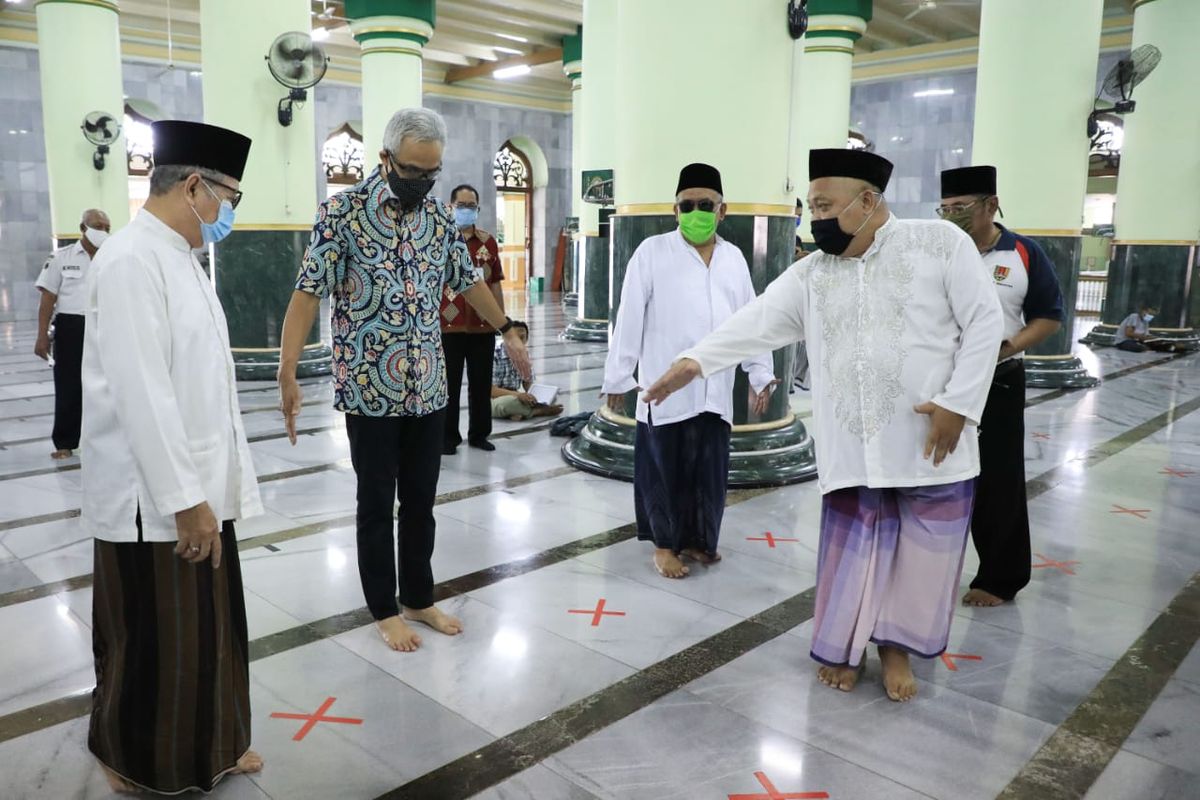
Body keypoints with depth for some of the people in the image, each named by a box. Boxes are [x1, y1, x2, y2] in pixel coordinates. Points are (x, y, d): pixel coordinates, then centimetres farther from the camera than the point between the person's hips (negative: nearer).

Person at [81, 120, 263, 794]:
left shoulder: (183, 256, 12)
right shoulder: (131, 261, -17)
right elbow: (140, 393, -23)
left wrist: (210, 485, 16)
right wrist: (185, 498, -21)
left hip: (200, 484, 9)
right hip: (154, 497, -8)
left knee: (210, 627, 18)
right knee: (156, 641, 8)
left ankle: (212, 744, 35)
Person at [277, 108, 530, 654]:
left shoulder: (439, 215, 6)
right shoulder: (341, 212, -10)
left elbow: (467, 280, 19)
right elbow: (308, 293, -14)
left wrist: (507, 332, 25)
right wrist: (288, 374, -22)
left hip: (428, 388, 5)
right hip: (369, 389, -5)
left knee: (421, 501, 14)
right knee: (377, 504, 8)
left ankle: (420, 599, 30)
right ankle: (384, 610, 24)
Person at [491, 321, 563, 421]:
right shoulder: (495, 355, -20)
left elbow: (528, 388, 5)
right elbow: (491, 390, -26)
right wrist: (517, 394, -37)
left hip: (513, 397, 7)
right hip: (494, 400, -7)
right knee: (510, 401, -40)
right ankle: (539, 411, -16)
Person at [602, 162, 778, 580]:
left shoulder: (734, 257, 9)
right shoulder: (652, 252, -4)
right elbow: (629, 319, -4)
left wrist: (761, 373, 11)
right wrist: (618, 377, -4)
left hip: (714, 389, 4)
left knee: (709, 469, 11)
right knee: (665, 467, 6)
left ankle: (696, 538, 30)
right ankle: (664, 544, 22)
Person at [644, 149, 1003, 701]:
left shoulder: (941, 242, -3)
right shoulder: (810, 274, 6)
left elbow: (984, 322, -4)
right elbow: (758, 322, -3)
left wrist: (957, 402, -12)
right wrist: (695, 360, -17)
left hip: (930, 440, -1)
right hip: (852, 445, 2)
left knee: (922, 550, 9)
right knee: (849, 551, 8)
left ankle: (895, 645, 30)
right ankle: (843, 647, 28)